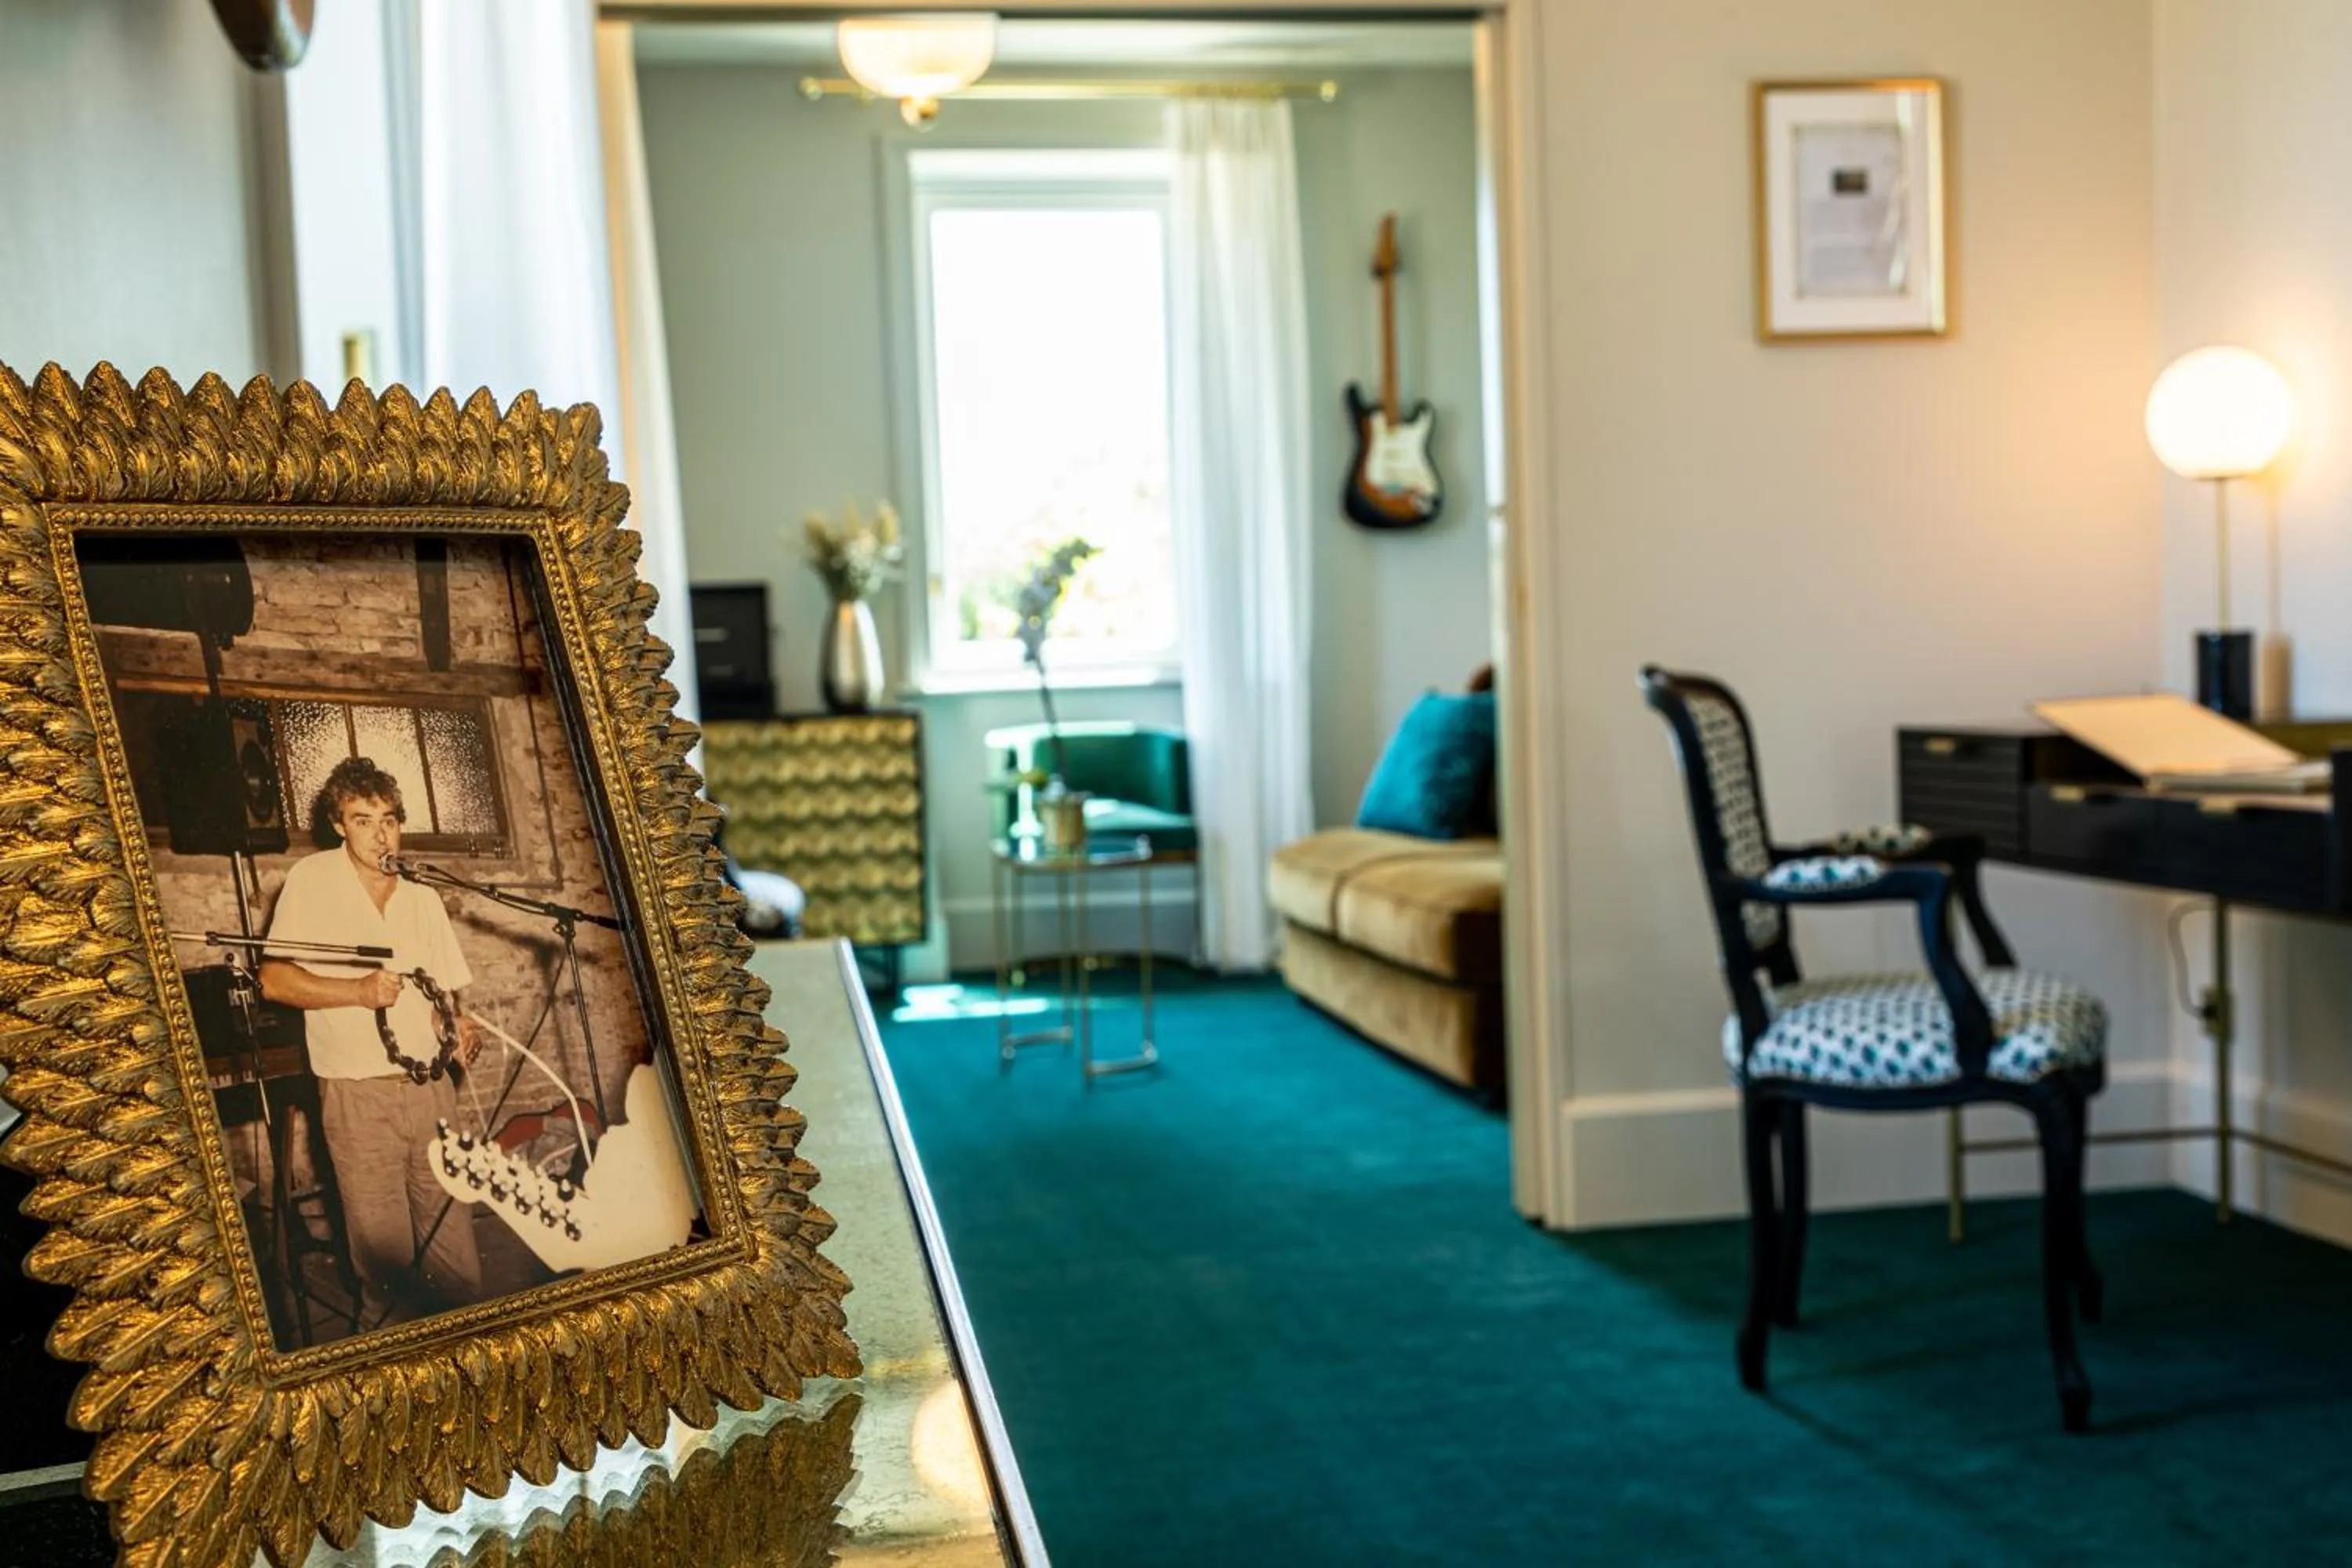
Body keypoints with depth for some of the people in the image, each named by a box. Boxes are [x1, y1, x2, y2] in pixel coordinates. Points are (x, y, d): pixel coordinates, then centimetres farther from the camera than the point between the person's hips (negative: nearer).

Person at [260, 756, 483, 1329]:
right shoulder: (311, 878, -1)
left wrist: (458, 1026, -7)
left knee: (453, 1234, 5)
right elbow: (274, 979, -7)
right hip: (359, 1093, -4)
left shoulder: (424, 899, 13)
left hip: (431, 1086, 4)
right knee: (385, 1249, 1)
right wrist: (357, 991, -20)